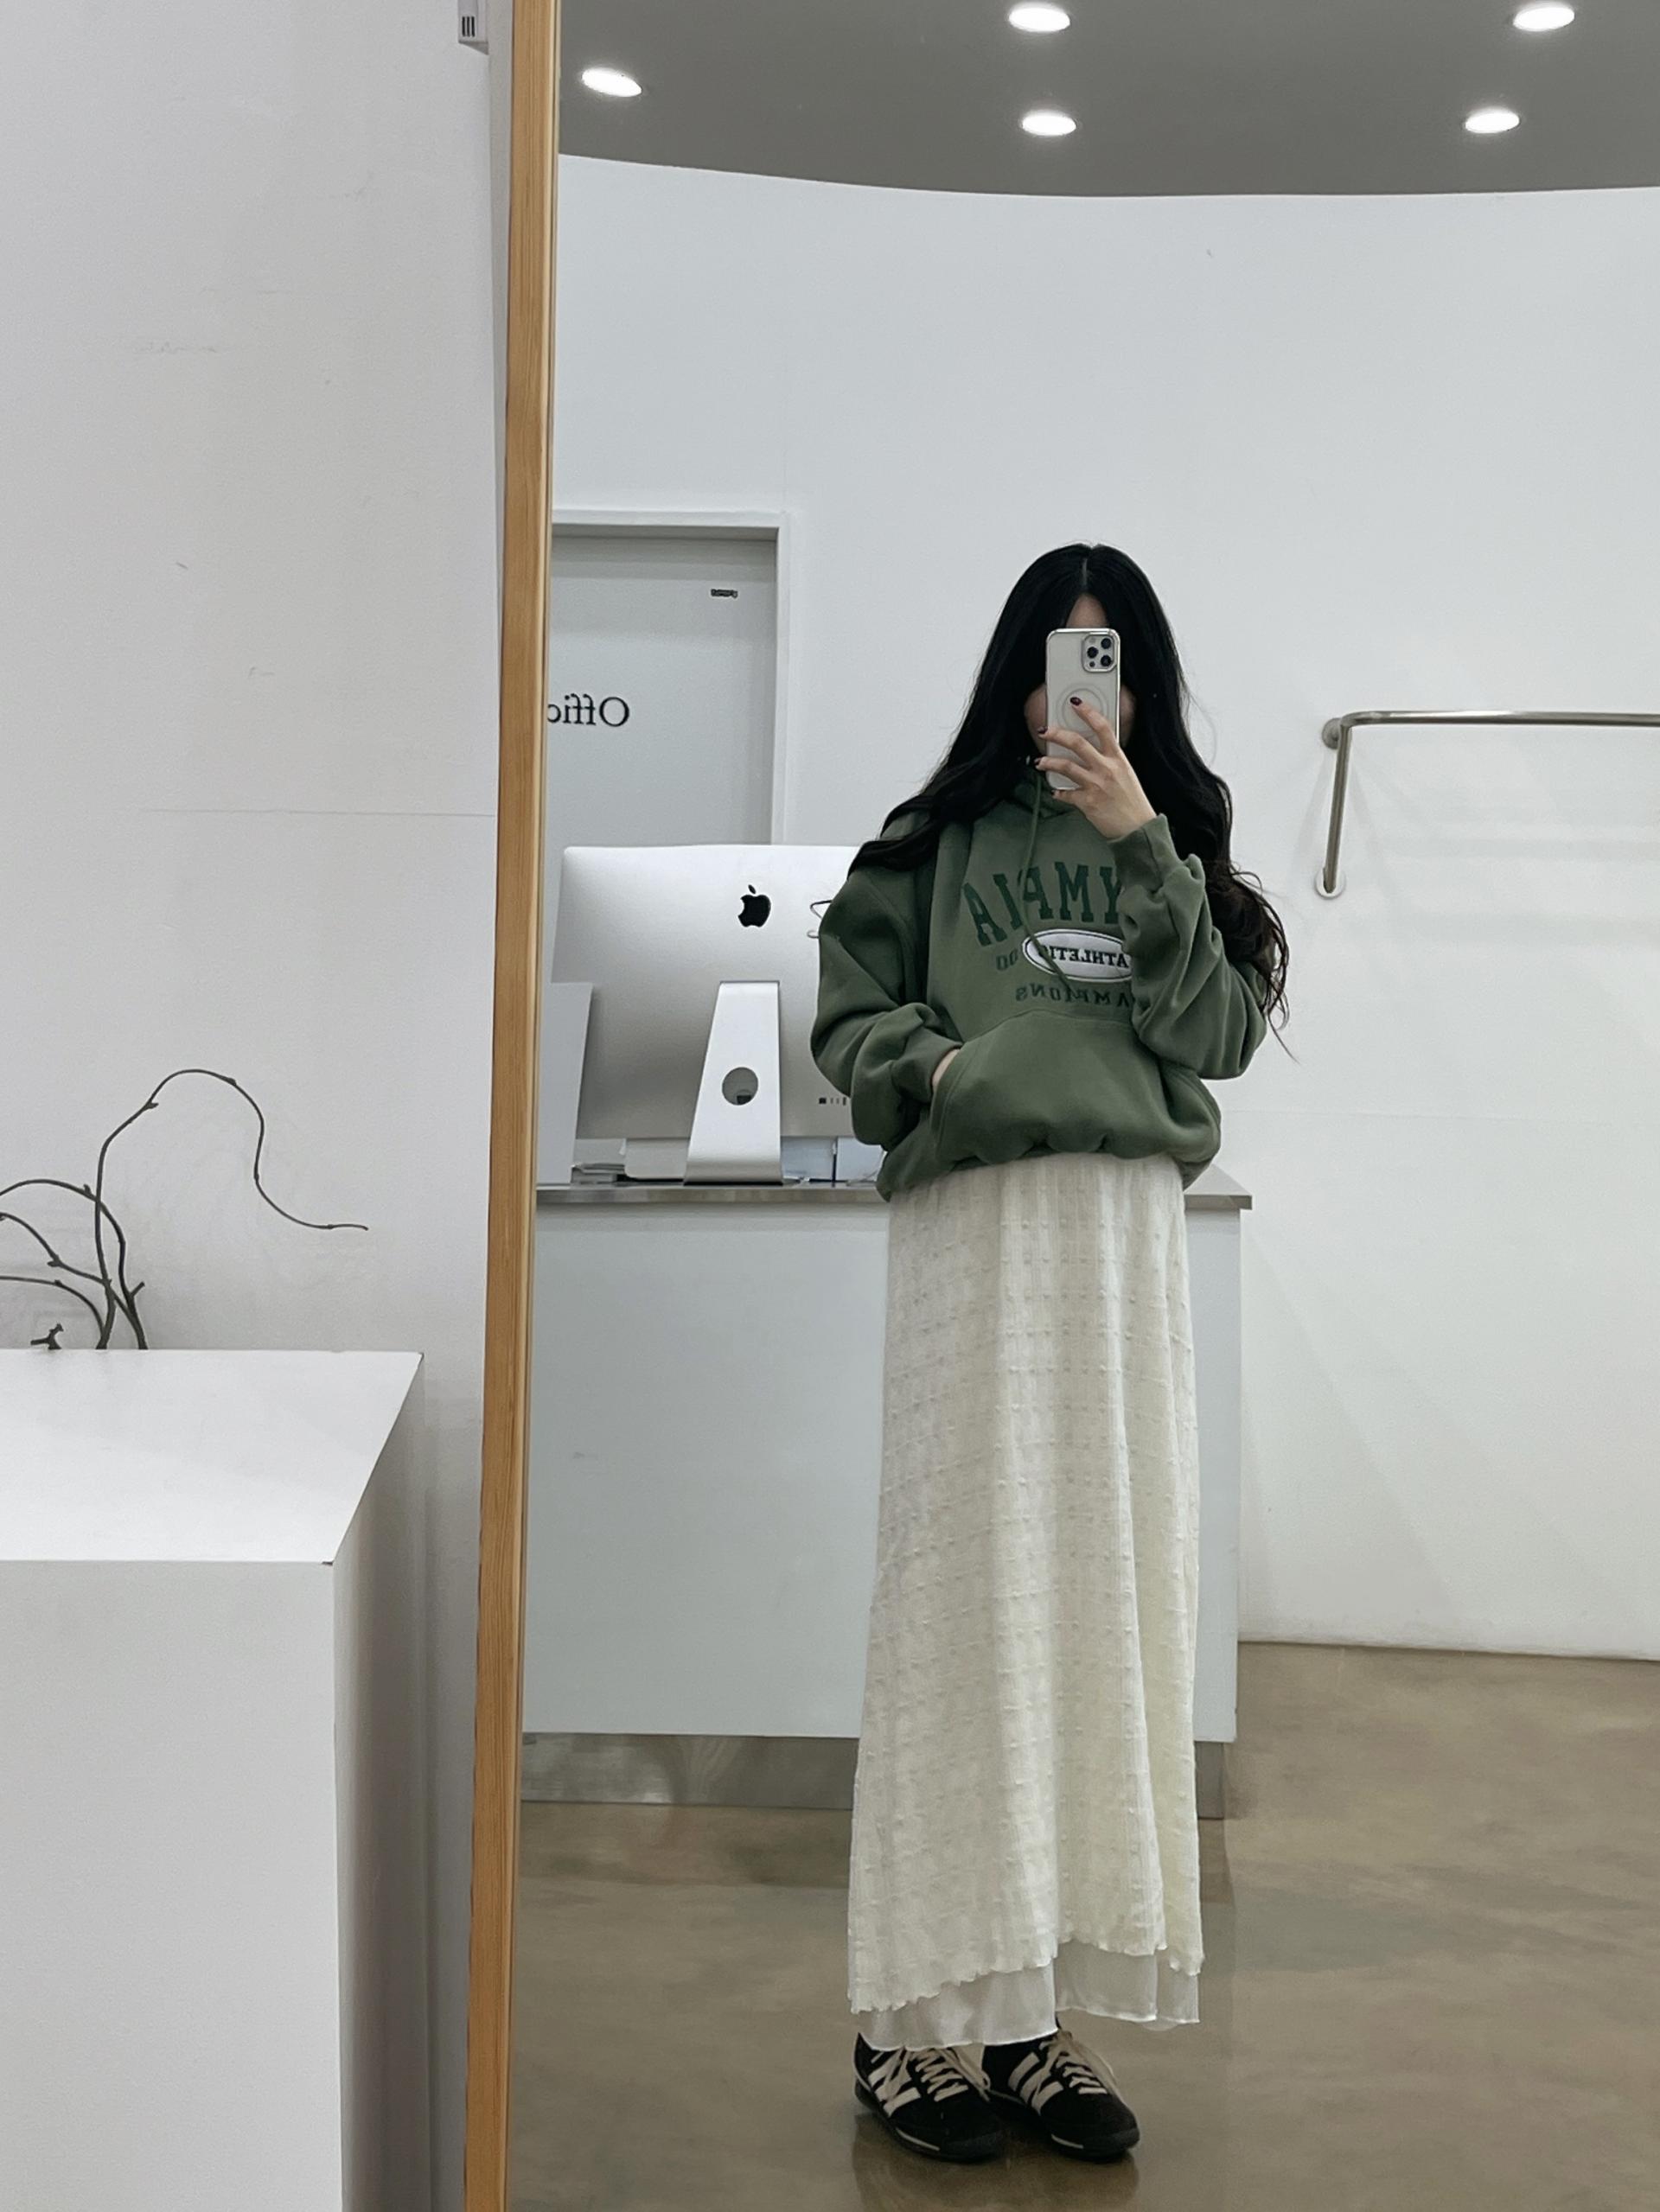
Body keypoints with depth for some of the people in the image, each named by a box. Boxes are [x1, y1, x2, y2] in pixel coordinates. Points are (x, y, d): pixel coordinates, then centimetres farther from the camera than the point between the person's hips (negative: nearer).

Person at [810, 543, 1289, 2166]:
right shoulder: (938, 840, 8)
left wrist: (1142, 849, -6)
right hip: (975, 1225, -3)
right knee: (967, 1595, -5)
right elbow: (848, 1017, 7)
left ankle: (1041, 2010, 11)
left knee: (1107, 1600, 2)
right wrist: (953, 1069, -12)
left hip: (1130, 1230, 3)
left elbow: (1218, 1033, 1)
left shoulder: (1177, 846, 15)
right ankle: (916, 2016, 3)